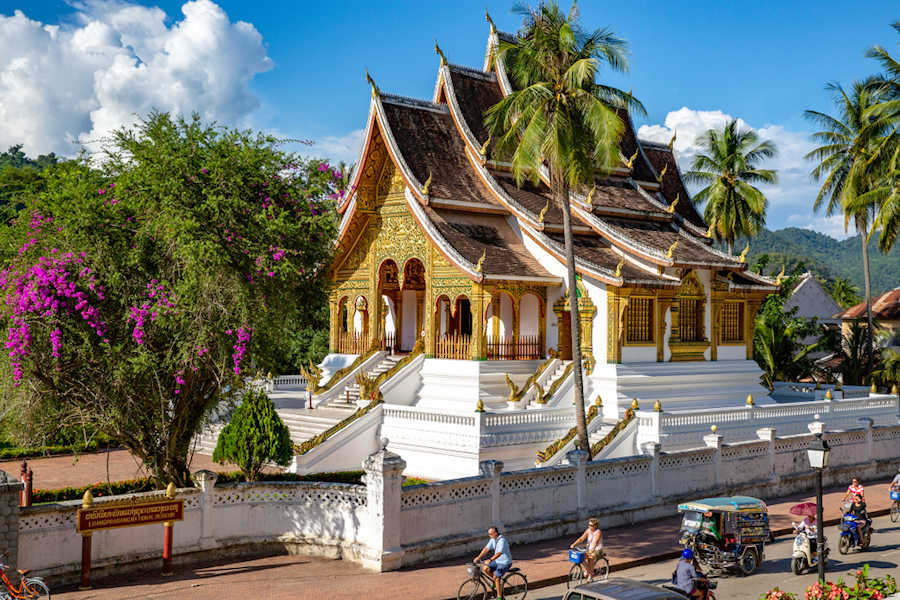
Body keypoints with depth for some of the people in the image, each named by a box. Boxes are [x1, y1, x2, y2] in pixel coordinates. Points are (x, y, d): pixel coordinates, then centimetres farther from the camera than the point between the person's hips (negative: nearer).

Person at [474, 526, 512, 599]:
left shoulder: (502, 541, -25)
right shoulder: (493, 539, 2)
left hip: (505, 563, -8)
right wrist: (478, 557, -11)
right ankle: (497, 582, 13)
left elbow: (499, 553, -37)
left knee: (496, 577, -15)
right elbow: (486, 548, -1)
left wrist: (490, 560, -47)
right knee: (485, 569, -6)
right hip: (498, 561, 8)